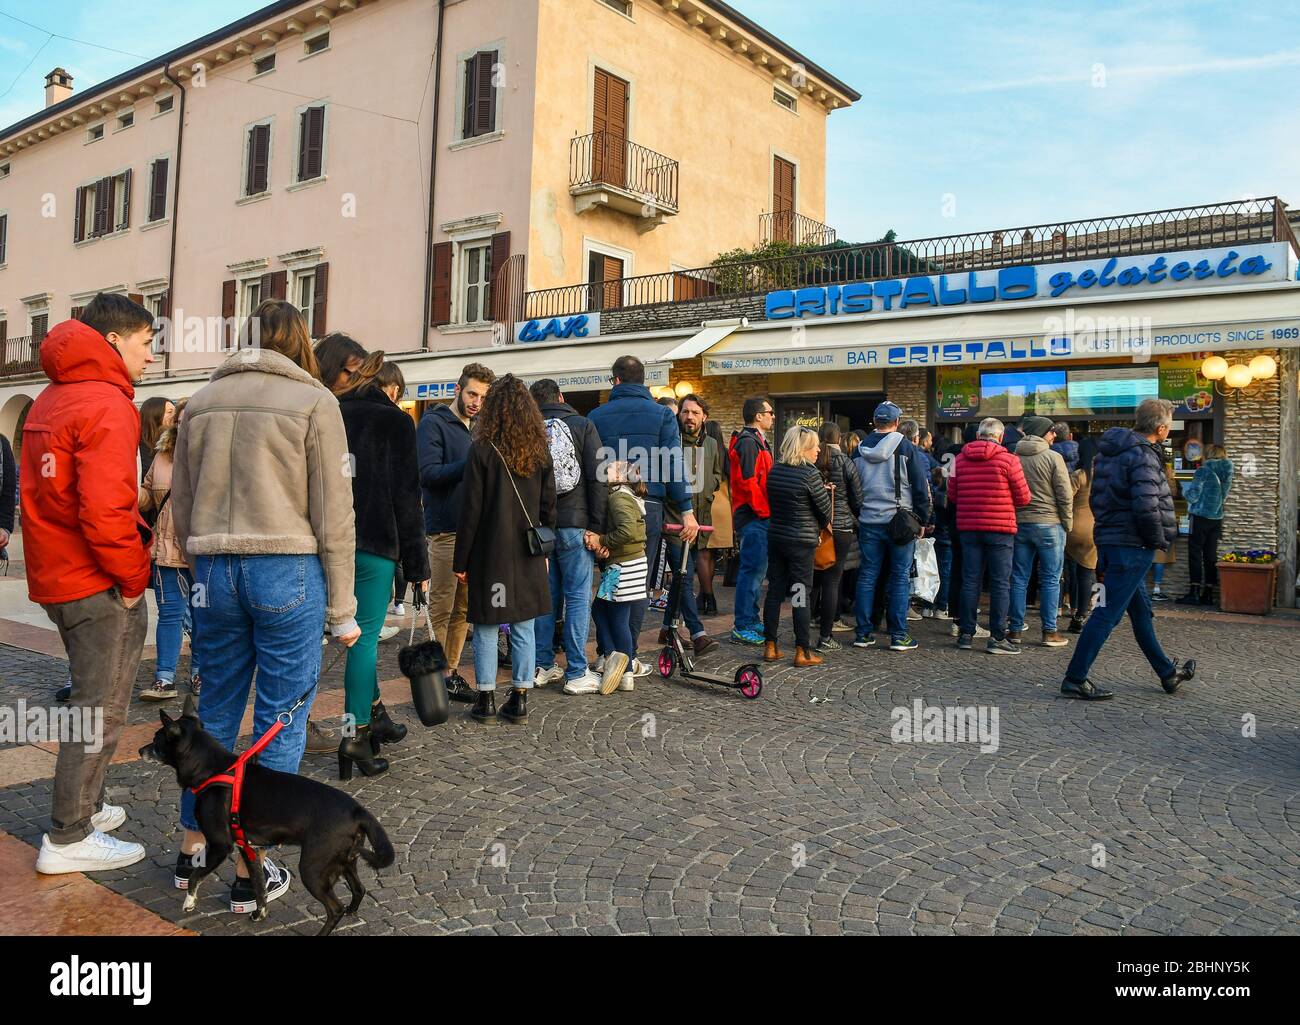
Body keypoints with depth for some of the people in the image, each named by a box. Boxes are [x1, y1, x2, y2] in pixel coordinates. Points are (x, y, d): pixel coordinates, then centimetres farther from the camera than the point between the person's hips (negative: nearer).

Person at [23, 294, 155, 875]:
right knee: (101, 711, 2)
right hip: (100, 586, -10)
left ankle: (86, 807, 34)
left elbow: (52, 496, 18)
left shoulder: (50, 401, 13)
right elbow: (104, 511, -26)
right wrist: (134, 575, -14)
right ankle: (69, 840, 11)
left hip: (57, 579, 10)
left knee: (91, 701, 22)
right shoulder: (106, 404, -17)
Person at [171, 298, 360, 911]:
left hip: (213, 570, 5)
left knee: (215, 714, 18)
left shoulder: (202, 402, 9)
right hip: (287, 570, -4)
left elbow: (182, 508, 12)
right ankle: (249, 873, 14)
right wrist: (342, 609, -2)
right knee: (280, 722, 6)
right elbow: (333, 515, -7)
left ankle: (192, 848, 30)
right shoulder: (313, 401, -4)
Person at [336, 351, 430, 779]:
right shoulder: (395, 422, -3)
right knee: (365, 636, 0)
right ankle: (355, 736, 1)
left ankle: (374, 714, 27)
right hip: (373, 542, -5)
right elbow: (406, 497, -7)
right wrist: (417, 563, -3)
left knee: (361, 631, 18)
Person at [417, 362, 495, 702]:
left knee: (463, 606, 11)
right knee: (442, 607, -2)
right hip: (445, 530, -7)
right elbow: (428, 473, -16)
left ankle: (451, 671, 20)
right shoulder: (434, 423, -4)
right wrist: (470, 464, -23)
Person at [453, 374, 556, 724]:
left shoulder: (482, 450, -9)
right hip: (528, 555, 3)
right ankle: (520, 700, 14)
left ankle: (486, 700, 12)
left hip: (490, 553, -3)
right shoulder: (540, 451, 3)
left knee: (486, 628, 7)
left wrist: (460, 561, -2)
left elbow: (470, 511, -8)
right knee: (524, 627, 8)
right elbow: (548, 505, 7)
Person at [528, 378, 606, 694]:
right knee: (578, 597, 0)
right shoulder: (582, 426, -1)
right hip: (575, 525, -3)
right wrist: (596, 526, -8)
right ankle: (576, 674, 1)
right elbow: (598, 479, -9)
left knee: (546, 596, 11)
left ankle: (544, 667, 17)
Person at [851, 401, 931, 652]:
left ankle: (863, 633, 10)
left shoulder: (860, 450, 7)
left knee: (867, 576, 8)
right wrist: (923, 519, 3)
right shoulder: (907, 449, -6)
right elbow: (921, 488, -6)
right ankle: (899, 636, 3)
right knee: (900, 577, 2)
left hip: (868, 523, 4)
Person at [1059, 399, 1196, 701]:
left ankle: (1167, 673, 35)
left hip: (1109, 539, 10)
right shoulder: (1142, 456, -16)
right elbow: (1146, 506, -26)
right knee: (1107, 613, -6)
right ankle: (1075, 679, -3)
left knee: (1141, 610, 20)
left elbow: (1097, 499, 19)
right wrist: (1158, 540, -11)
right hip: (1131, 545, -10)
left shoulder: (1110, 451, 13)